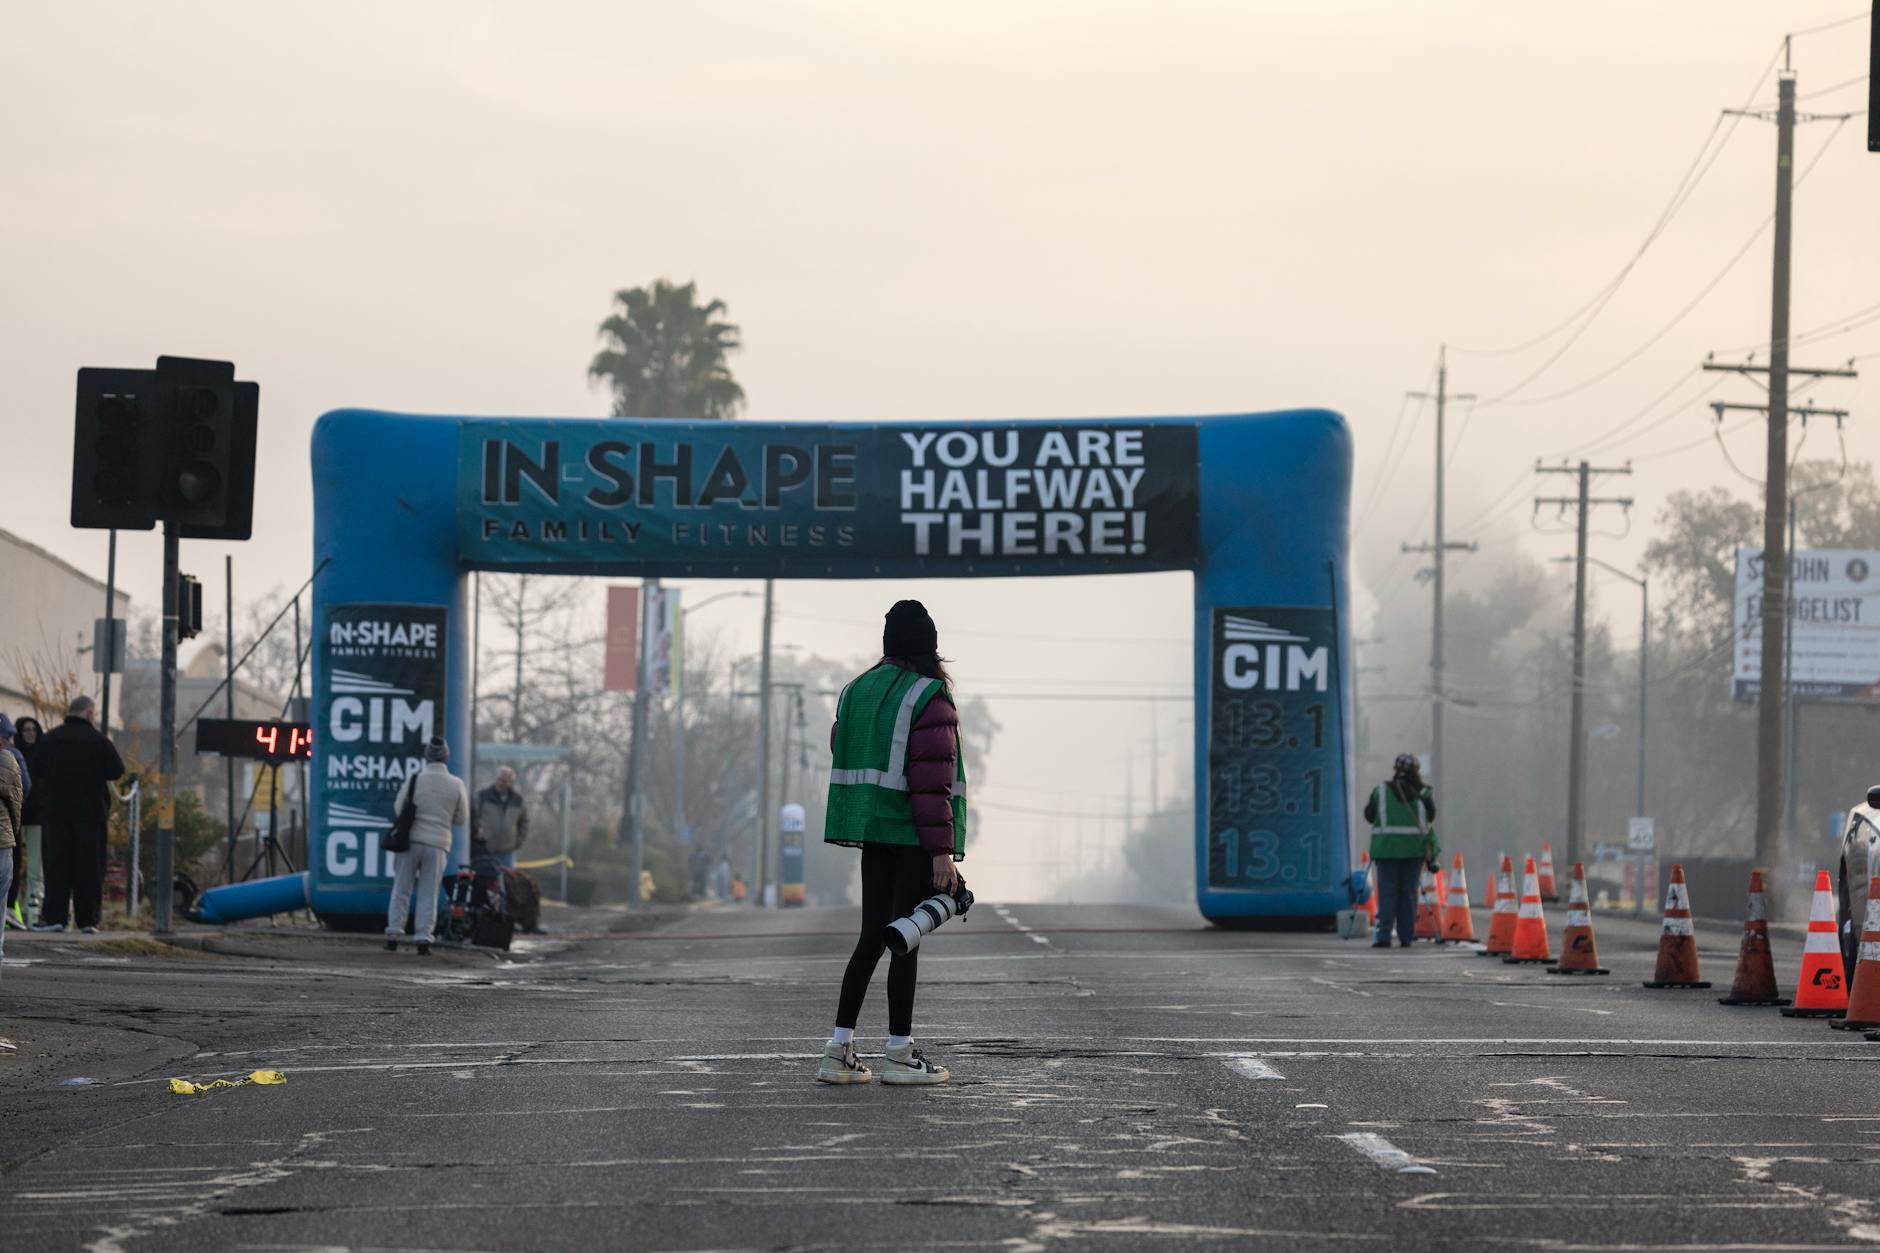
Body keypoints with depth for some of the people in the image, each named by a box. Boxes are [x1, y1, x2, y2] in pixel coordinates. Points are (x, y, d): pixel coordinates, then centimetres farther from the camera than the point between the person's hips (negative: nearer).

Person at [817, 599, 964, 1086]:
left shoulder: (857, 691, 10)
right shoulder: (929, 698, -12)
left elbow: (843, 754, 14)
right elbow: (932, 778, -18)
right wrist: (942, 849, -17)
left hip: (872, 828, 7)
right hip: (916, 834, -7)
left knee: (872, 936, 11)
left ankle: (839, 1049, 6)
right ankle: (899, 1054, 3)